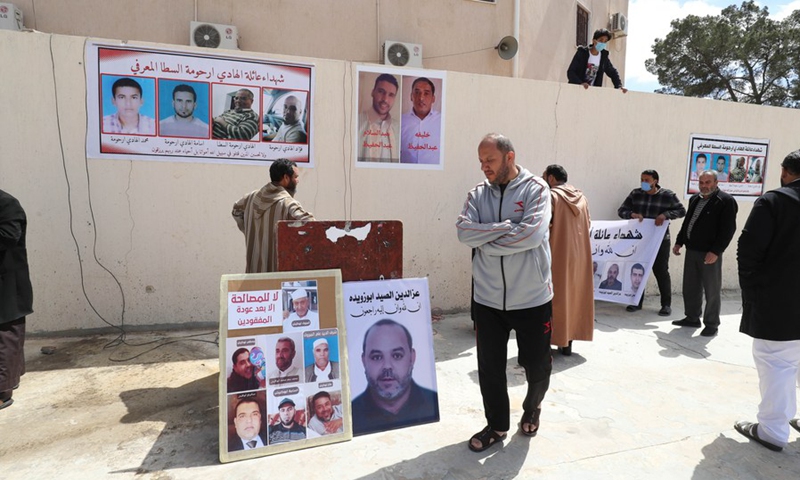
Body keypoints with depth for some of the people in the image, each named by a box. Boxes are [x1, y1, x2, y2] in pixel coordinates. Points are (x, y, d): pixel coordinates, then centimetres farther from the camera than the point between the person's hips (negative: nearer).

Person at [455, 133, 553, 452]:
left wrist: (485, 242, -13)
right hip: (487, 298, 3)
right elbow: (464, 232, -11)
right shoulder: (477, 194, 4)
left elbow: (531, 234, -22)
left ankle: (532, 408, 45)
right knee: (490, 368, 10)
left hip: (532, 298, -2)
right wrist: (506, 227, -19)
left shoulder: (536, 189, -7)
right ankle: (496, 426, 33)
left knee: (538, 366, 13)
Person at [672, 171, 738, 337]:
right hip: (691, 250, 7)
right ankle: (692, 318, 26)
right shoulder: (694, 199, 14)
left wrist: (715, 251, -19)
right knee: (690, 287, 13)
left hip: (710, 253, -7)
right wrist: (679, 242, 15)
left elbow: (728, 229, -14)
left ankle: (711, 324, 13)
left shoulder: (726, 201, -9)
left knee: (712, 290, 2)